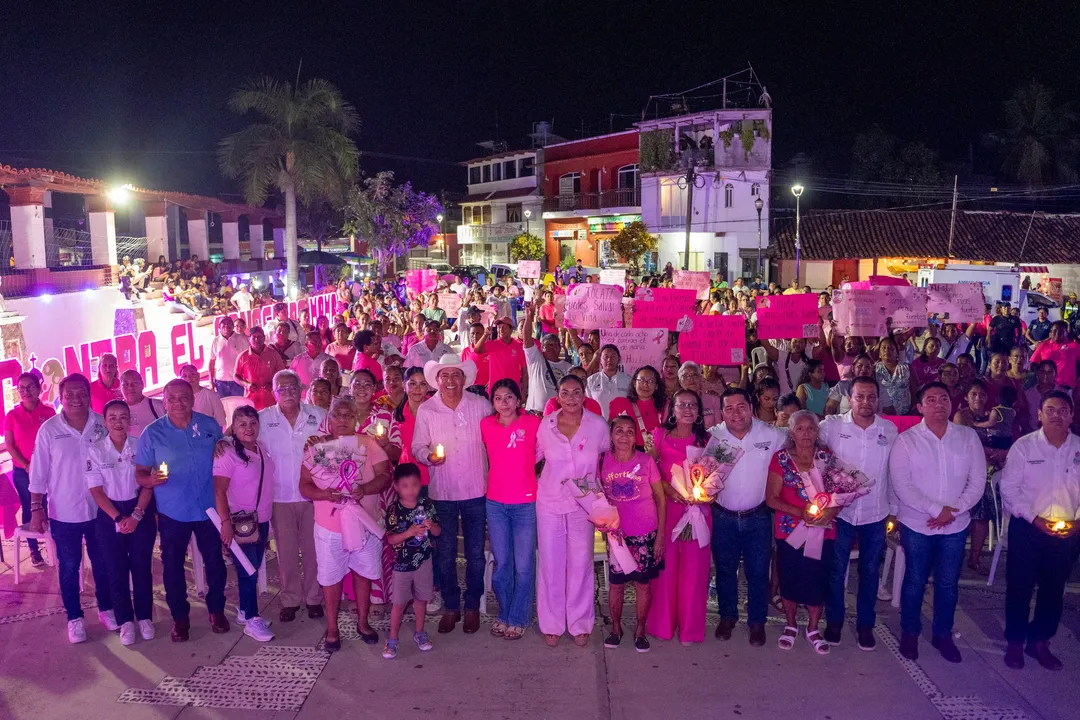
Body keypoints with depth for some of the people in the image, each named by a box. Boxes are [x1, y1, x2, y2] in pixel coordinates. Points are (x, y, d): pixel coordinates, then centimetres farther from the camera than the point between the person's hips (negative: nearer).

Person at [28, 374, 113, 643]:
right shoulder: (49, 429, -9)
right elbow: (38, 473, -5)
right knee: (69, 567, 12)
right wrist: (36, 508, -7)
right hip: (64, 513, -1)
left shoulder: (103, 424, -5)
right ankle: (74, 617, 26)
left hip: (99, 510, 2)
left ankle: (106, 608, 32)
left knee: (103, 563, 15)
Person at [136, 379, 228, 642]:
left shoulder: (210, 425, -2)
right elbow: (140, 473, -7)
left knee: (215, 561, 11)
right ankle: (180, 617, 28)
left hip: (209, 507, 1)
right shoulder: (152, 433, -8)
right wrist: (151, 479, -27)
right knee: (172, 565, 9)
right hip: (172, 511, -1)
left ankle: (216, 610, 31)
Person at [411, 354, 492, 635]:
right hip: (442, 491, 1)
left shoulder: (481, 405, -3)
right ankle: (450, 606, 28)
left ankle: (472, 606, 26)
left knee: (475, 553, 9)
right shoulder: (425, 410, -1)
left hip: (476, 489, 0)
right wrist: (429, 456, -20)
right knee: (445, 553, 10)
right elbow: (417, 446, 2)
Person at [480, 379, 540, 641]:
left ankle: (518, 619, 18)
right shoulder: (486, 425, 3)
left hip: (526, 502, -2)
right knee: (501, 563, 10)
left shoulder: (533, 422, -4)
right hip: (495, 502, 2)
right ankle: (504, 614, 27)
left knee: (524, 564, 2)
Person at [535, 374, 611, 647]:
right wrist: (540, 481, 0)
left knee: (581, 563, 5)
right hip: (549, 501, 1)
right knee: (550, 563, 7)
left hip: (583, 503, 0)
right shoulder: (546, 424, -6)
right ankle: (551, 624, 24)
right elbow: (534, 455, 9)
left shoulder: (598, 425, -8)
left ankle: (580, 624, 24)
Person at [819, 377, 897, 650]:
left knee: (870, 572, 14)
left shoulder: (890, 430, -3)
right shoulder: (831, 426, -10)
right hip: (840, 512, -1)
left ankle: (865, 624, 30)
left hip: (876, 514, 2)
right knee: (836, 570, 10)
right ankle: (834, 621, 27)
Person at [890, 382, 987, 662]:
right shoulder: (906, 440, -9)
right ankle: (910, 632, 29)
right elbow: (901, 485, -14)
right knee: (915, 581, 11)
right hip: (917, 525, -2)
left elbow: (978, 481, -4)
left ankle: (943, 634, 33)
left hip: (956, 525, 2)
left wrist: (953, 511, -15)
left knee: (948, 583, 14)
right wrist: (936, 509, -20)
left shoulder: (969, 437, -1)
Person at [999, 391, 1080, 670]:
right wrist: (1035, 518, -15)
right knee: (1019, 587, 6)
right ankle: (1015, 642, 22)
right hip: (1027, 529, -2)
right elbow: (1009, 488, -7)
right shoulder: (1024, 446, -6)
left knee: (1054, 588, 13)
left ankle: (1040, 641, 31)